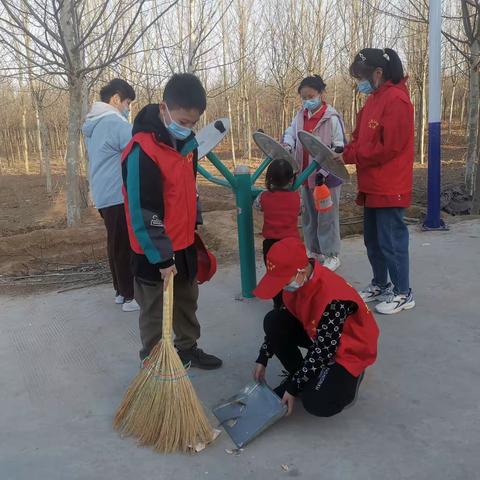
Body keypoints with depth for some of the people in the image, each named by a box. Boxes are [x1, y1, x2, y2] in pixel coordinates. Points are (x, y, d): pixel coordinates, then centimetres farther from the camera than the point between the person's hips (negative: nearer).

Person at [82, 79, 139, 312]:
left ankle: (121, 291, 25)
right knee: (126, 246, -2)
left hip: (105, 194, 10)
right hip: (120, 195, -10)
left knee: (116, 245, 16)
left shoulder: (93, 123, 15)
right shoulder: (114, 122, -17)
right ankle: (130, 296, 6)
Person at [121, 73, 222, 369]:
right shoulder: (142, 151, -24)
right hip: (156, 252, -8)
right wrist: (161, 258, -20)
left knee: (187, 300, 21)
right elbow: (143, 212, -24)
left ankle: (188, 349, 41)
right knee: (155, 312, 8)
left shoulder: (186, 142, 2)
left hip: (184, 243, 8)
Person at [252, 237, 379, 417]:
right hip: (316, 333, 7)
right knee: (273, 321, -13)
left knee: (317, 404, -23)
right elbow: (282, 323, 2)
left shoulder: (332, 300, -37)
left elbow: (322, 352, -28)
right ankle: (297, 376, 5)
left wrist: (294, 388, -19)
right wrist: (262, 359, 2)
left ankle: (350, 375, 7)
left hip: (350, 348, -7)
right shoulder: (297, 281, -14)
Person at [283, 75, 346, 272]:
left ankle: (332, 255, 16)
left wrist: (323, 170, -23)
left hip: (327, 176, -7)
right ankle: (315, 252, 33)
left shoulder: (332, 118, -14)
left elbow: (339, 147, -15)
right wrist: (287, 144, -8)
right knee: (309, 216, 17)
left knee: (326, 217, 2)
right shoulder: (300, 115, 6)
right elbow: (290, 132, 16)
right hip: (306, 175, 7)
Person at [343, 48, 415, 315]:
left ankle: (403, 294, 14)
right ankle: (380, 285, 32)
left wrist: (348, 157, -16)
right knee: (373, 240, 17)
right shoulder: (373, 100, 14)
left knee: (391, 241, 0)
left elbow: (387, 147, -21)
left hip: (389, 188, -9)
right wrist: (343, 153, -2)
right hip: (372, 186, 9)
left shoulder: (396, 99, -16)